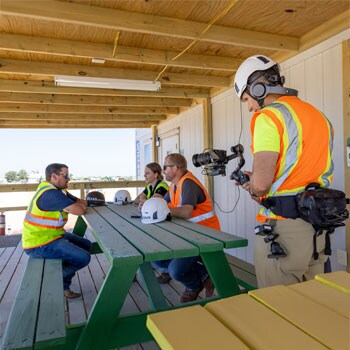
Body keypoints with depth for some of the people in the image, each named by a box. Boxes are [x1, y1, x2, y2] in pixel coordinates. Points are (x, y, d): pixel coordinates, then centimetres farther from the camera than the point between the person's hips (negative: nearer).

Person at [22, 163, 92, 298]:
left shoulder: (59, 191, 7)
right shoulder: (50, 194, -25)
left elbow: (82, 202, 14)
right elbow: (79, 210, -26)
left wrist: (78, 204, -8)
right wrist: (78, 206, -4)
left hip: (52, 234, 10)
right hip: (39, 244, -10)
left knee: (86, 245, 15)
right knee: (83, 258, -18)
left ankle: (63, 285, 16)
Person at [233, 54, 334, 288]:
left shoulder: (269, 116, -12)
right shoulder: (319, 116, 13)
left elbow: (261, 182, -22)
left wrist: (254, 190, 1)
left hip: (283, 227, -8)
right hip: (319, 226, 8)